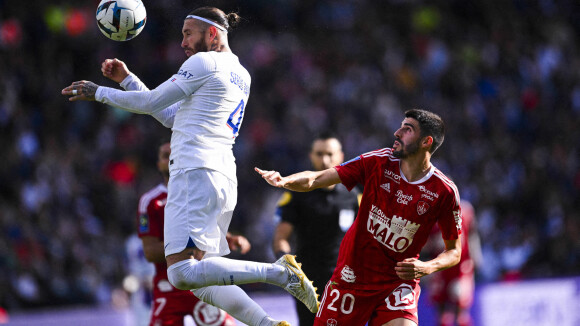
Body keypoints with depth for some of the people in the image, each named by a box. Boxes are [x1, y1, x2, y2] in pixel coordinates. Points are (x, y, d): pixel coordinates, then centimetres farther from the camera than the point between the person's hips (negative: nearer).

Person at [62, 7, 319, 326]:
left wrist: (100, 93, 10)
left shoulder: (204, 62, -4)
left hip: (195, 174, -10)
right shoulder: (240, 75, 24)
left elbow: (151, 102, -2)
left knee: (182, 274, -20)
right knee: (200, 281, 12)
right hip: (224, 178, 10)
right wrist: (126, 79, 29)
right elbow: (170, 116, 28)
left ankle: (278, 271, -27)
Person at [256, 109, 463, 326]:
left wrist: (427, 268, -20)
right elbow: (316, 180, -5)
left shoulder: (444, 192, -11)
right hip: (352, 274, 2)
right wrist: (284, 181, -25)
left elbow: (454, 251, 0)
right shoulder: (378, 163, -7)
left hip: (398, 281, -2)